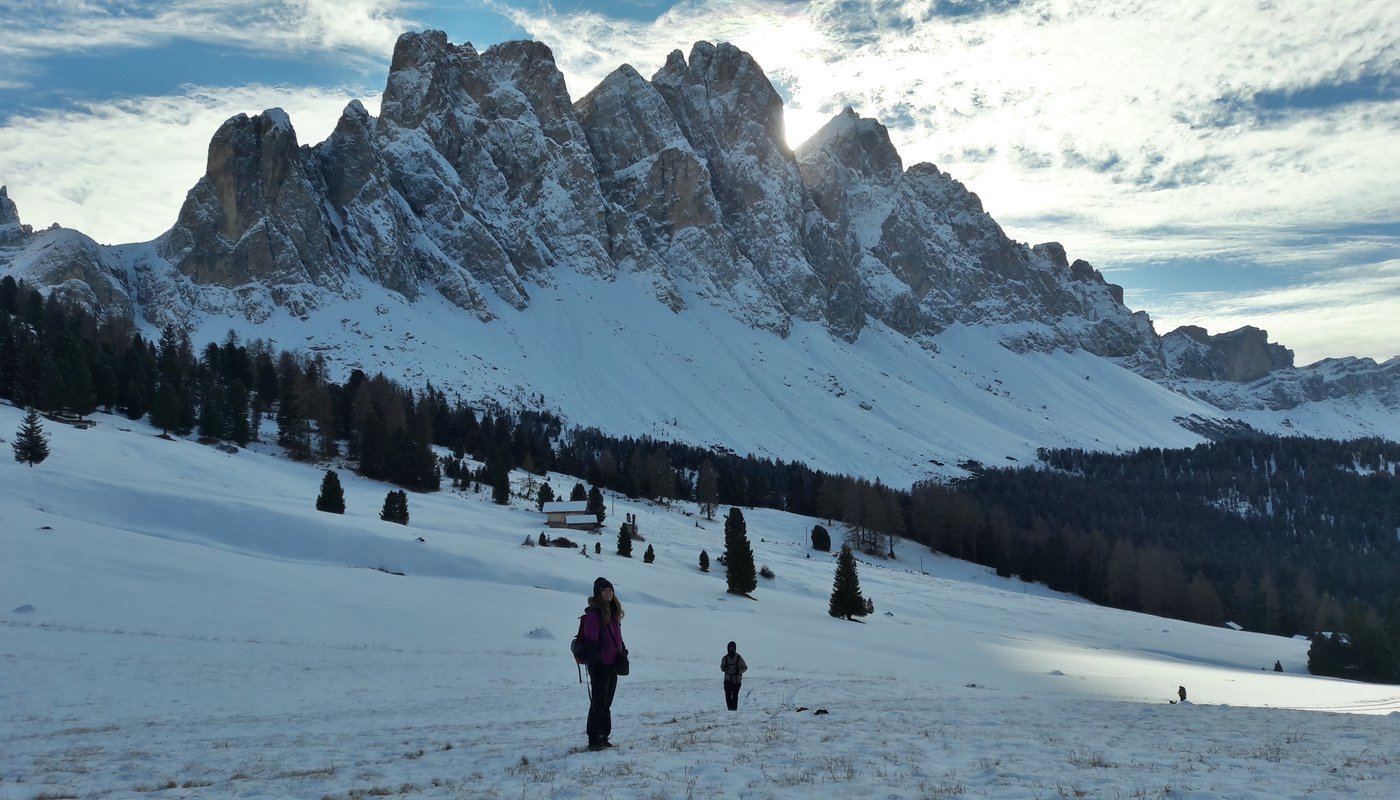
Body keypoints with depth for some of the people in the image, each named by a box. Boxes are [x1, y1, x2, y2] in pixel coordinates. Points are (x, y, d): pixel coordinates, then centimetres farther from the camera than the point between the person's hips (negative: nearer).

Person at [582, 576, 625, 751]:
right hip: (600, 665, -8)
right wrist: (594, 663, -20)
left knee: (606, 703, 14)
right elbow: (591, 641, -18)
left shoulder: (614, 611, 13)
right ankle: (594, 739, 3)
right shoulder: (593, 613, -14)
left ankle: (604, 737, 22)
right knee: (598, 703, -3)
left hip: (613, 664, 8)